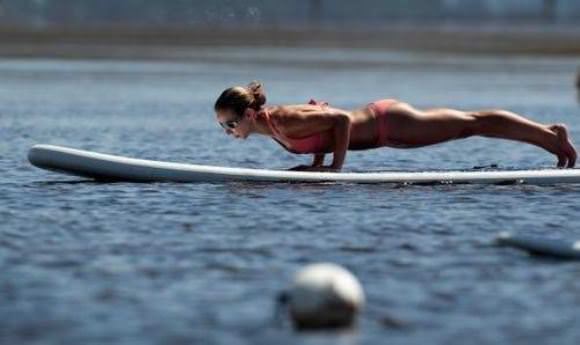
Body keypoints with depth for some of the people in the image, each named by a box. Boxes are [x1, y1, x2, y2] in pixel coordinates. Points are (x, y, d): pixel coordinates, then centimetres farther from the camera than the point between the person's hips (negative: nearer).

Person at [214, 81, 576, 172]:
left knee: (470, 124, 2)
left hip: (386, 124, -8)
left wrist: (336, 166, -23)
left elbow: (342, 119, -28)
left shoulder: (285, 122, -24)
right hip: (378, 118, 8)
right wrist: (318, 161, 11)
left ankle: (551, 136, 10)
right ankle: (548, 132, 24)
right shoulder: (272, 119, 3)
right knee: (468, 122, 15)